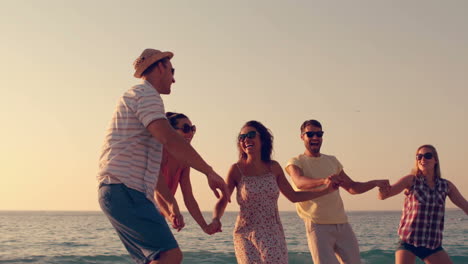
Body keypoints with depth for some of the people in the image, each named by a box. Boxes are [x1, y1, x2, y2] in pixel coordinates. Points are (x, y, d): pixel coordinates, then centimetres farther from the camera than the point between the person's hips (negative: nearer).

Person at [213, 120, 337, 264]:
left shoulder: (273, 167, 3)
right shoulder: (237, 169, -6)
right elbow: (222, 201, -1)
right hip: (246, 235, -3)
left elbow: (293, 196, 12)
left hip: (273, 235, 3)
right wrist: (216, 220, -22)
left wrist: (327, 189, 10)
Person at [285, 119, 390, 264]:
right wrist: (324, 181, -41)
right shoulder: (296, 162, 1)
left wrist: (375, 183, 5)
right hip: (318, 226, -5)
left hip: (342, 224, 5)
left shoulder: (332, 161, 18)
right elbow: (299, 182, -22)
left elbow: (352, 187, 22)